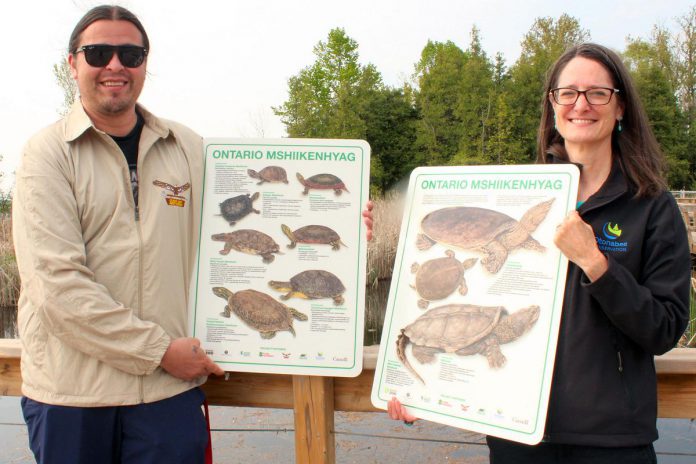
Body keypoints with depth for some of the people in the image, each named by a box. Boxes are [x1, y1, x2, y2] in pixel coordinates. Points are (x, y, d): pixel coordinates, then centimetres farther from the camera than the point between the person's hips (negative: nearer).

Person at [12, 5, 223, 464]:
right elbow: (58, 282, -12)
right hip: (69, 391, -2)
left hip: (171, 386, 2)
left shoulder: (189, 149, 7)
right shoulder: (47, 152, -3)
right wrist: (159, 350, -13)